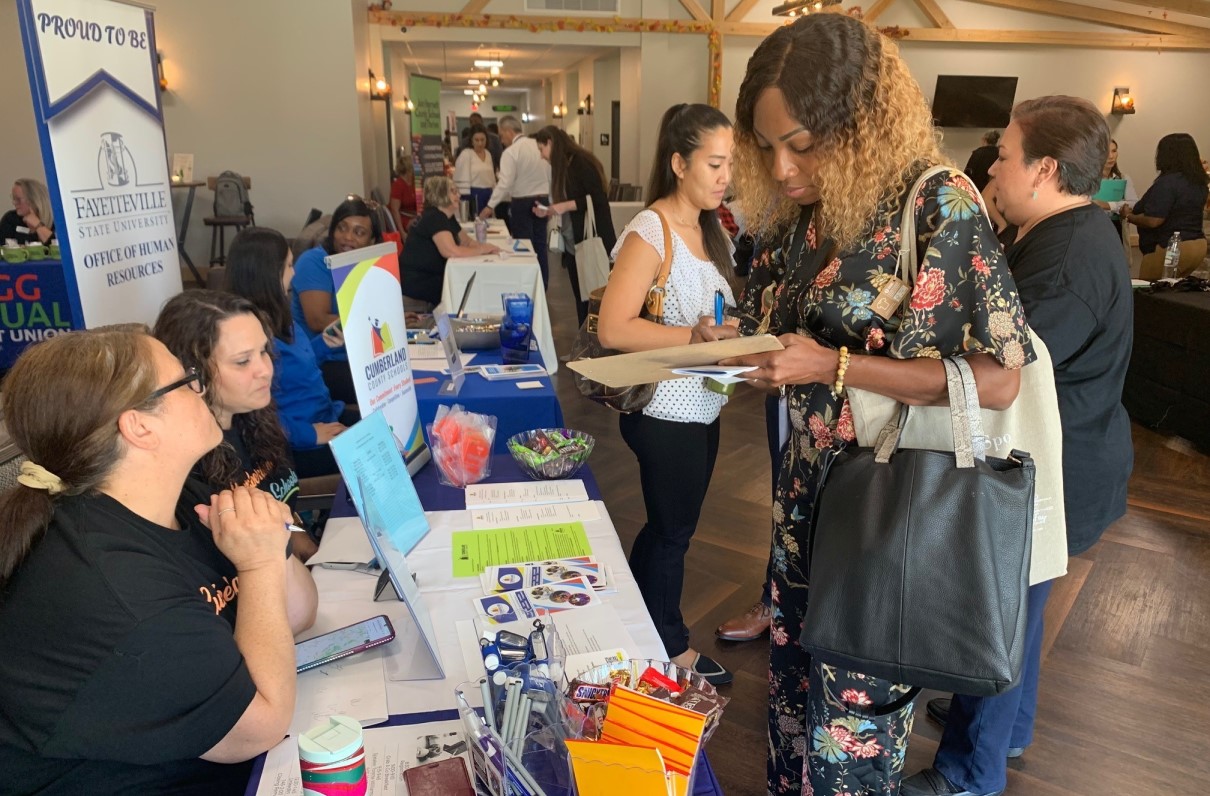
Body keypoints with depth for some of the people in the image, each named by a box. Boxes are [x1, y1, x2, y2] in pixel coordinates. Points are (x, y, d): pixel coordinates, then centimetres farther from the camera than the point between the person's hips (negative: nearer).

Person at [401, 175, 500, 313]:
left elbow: (467, 242, 16)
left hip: (432, 280, 9)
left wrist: (486, 247, -6)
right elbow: (451, 251, -32)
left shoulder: (448, 218, 9)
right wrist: (482, 249, -19)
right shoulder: (434, 218, -20)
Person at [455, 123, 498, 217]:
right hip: (473, 195, -7)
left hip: (488, 194, 7)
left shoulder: (488, 154, 13)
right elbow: (463, 178, -10)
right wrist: (466, 198, -15)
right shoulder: (466, 154, -7)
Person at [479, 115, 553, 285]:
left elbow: (505, 183, -19)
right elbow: (551, 175, 9)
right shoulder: (538, 146, 5)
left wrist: (490, 206, -16)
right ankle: (542, 284, 16)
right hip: (542, 200, 6)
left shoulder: (511, 152, -12)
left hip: (522, 203, -5)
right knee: (539, 245, 10)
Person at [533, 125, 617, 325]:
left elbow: (599, 198, -19)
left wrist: (567, 206, -19)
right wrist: (548, 211, 6)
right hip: (573, 244, 9)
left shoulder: (582, 162, -11)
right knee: (581, 297, 11)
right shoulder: (562, 167, 14)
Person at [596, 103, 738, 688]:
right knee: (672, 530, 10)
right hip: (666, 412, -8)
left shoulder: (707, 229, 8)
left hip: (701, 406, 9)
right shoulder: (650, 232, -19)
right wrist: (697, 336, -26)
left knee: (671, 525, 21)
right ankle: (669, 646, 32)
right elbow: (613, 329, -27)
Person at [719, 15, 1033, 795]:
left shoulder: (936, 203, -17)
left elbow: (997, 379, -19)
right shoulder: (795, 215, 1)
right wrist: (729, 345, -8)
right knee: (793, 676, 20)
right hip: (807, 489, 6)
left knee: (856, 708, 10)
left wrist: (833, 367, -25)